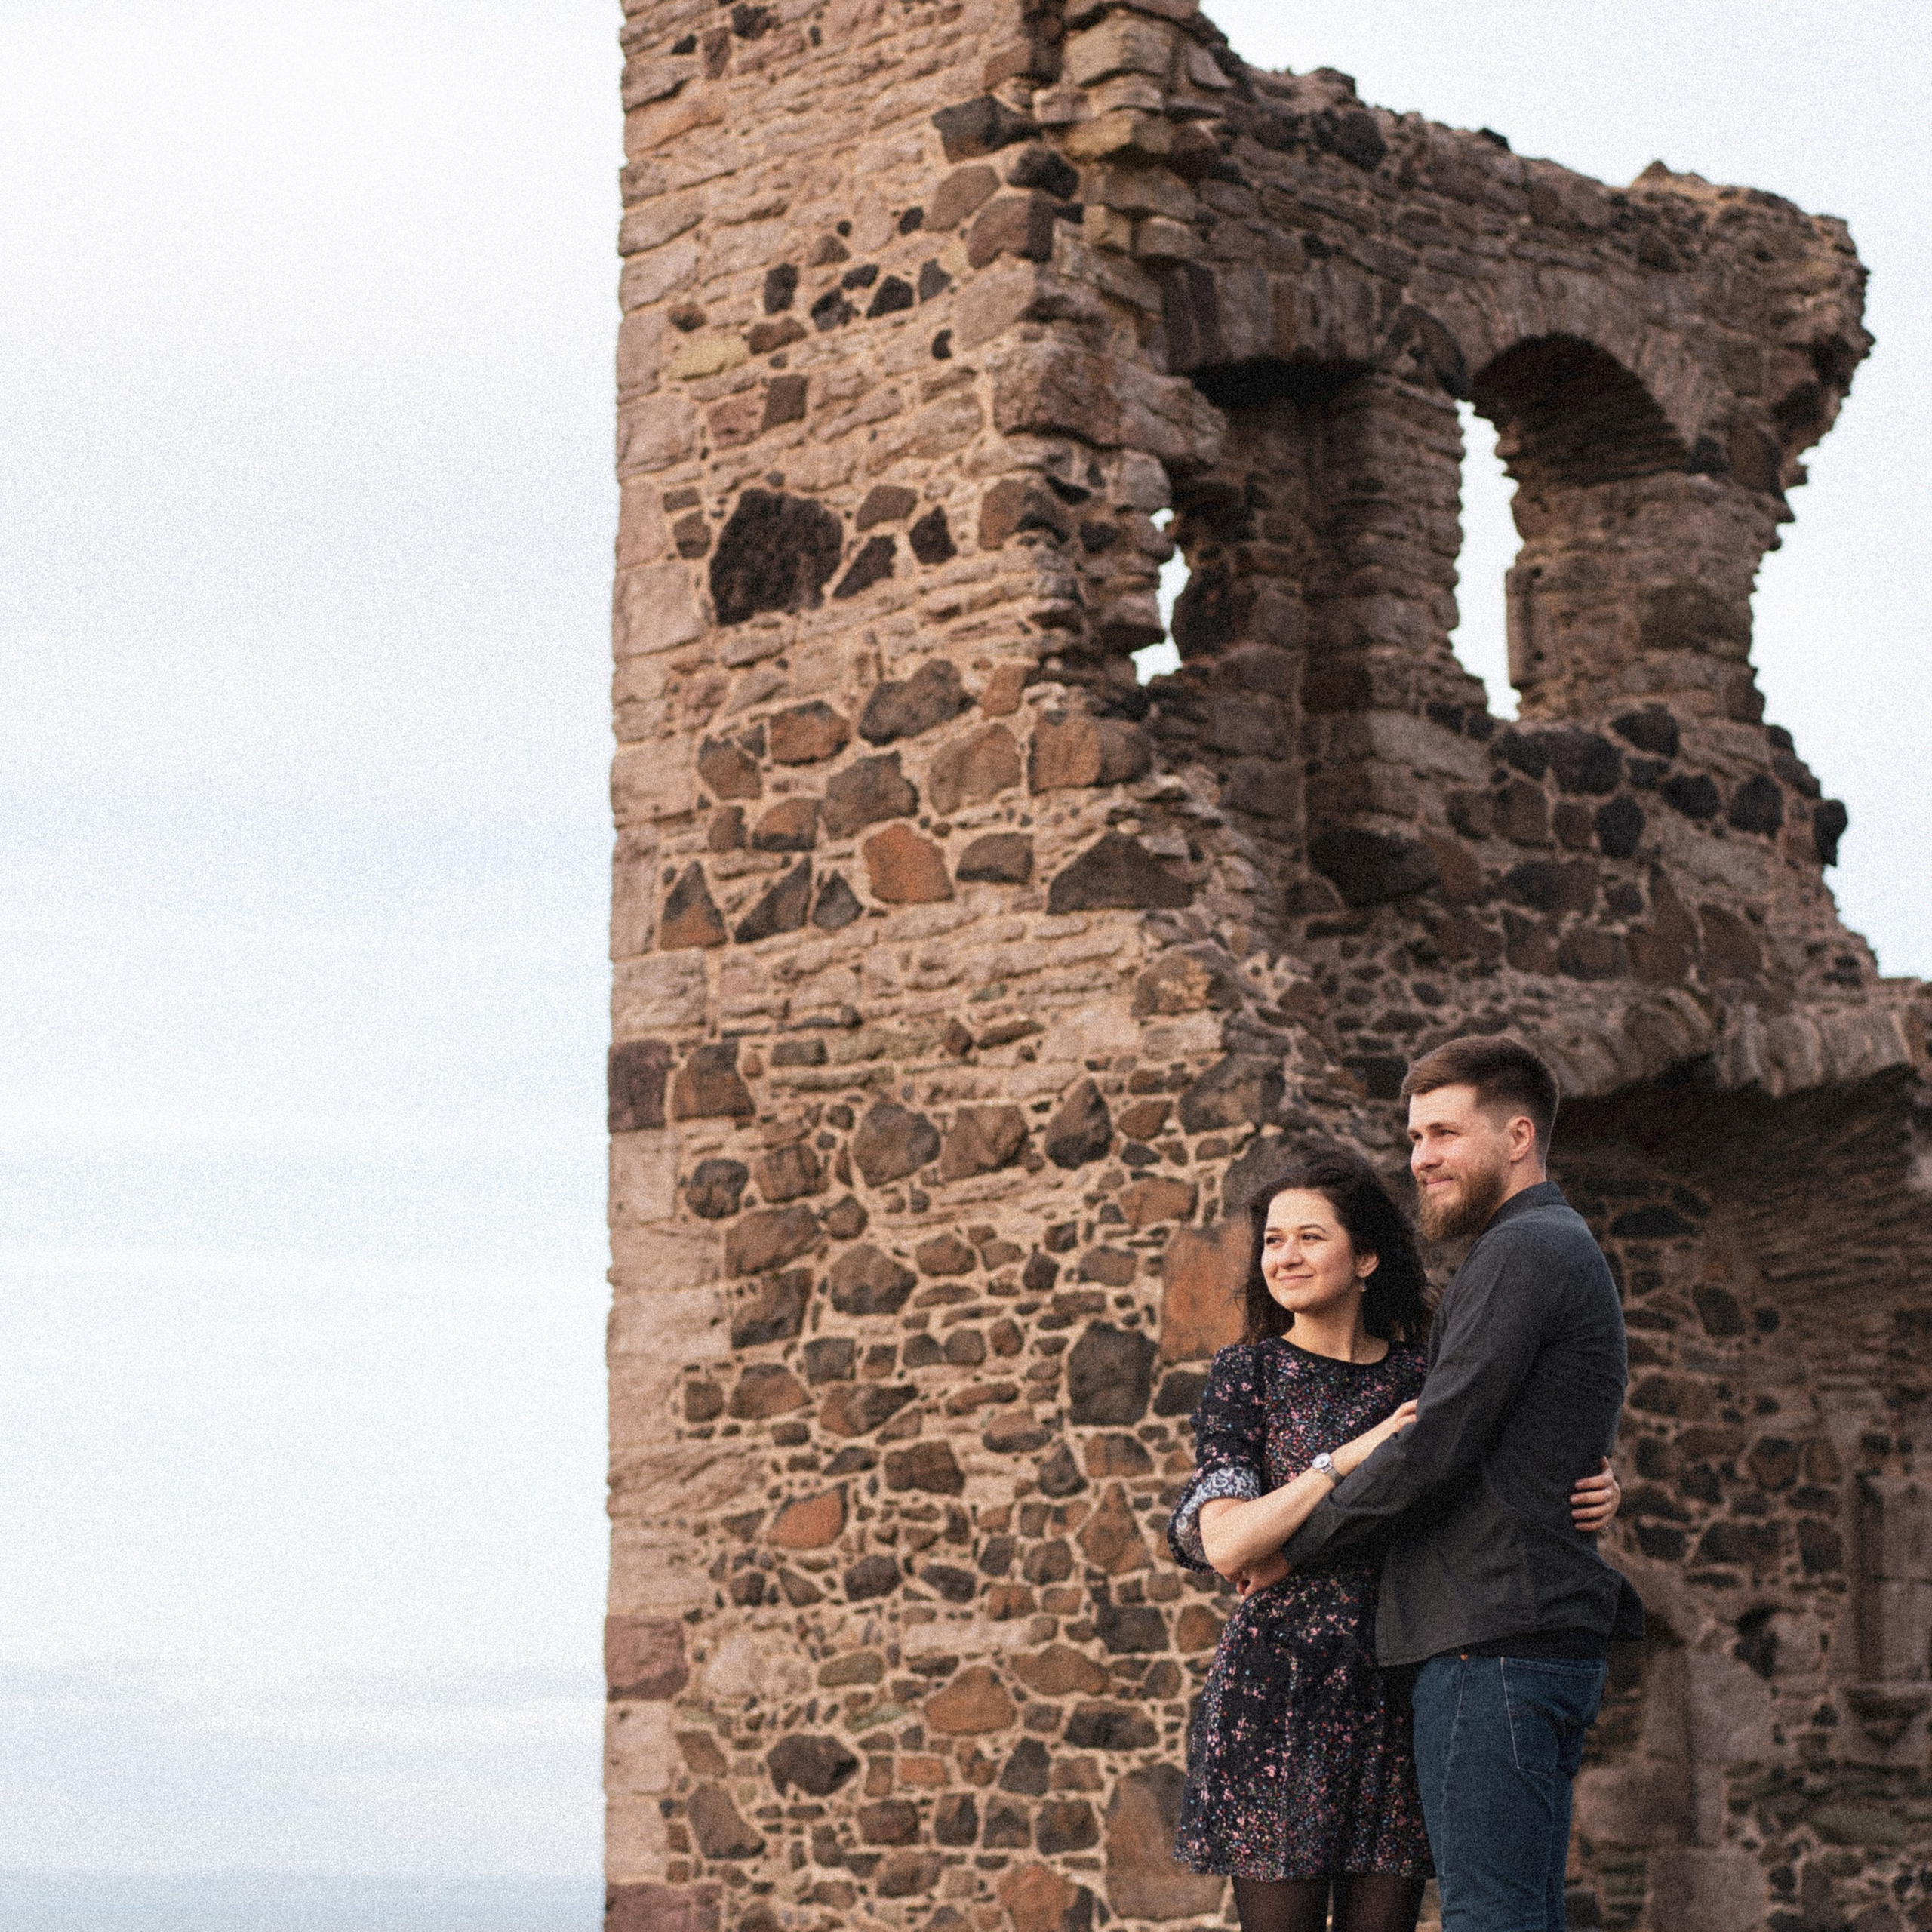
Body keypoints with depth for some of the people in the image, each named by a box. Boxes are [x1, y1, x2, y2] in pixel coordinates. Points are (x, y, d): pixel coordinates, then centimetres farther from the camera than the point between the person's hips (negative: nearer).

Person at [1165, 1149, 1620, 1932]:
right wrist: (1355, 1453, -14)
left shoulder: (1420, 1378, 10)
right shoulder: (1248, 1374, 3)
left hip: (1398, 1690, 3)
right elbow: (1225, 1545, -9)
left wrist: (1596, 1493, -7)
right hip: (1279, 1688, -3)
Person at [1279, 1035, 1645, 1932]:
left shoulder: (1521, 1253, -10)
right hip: (1554, 1637, 10)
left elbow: (1434, 1448, -17)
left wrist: (1294, 1541, -5)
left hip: (1493, 1637, -10)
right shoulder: (1567, 1249, 23)